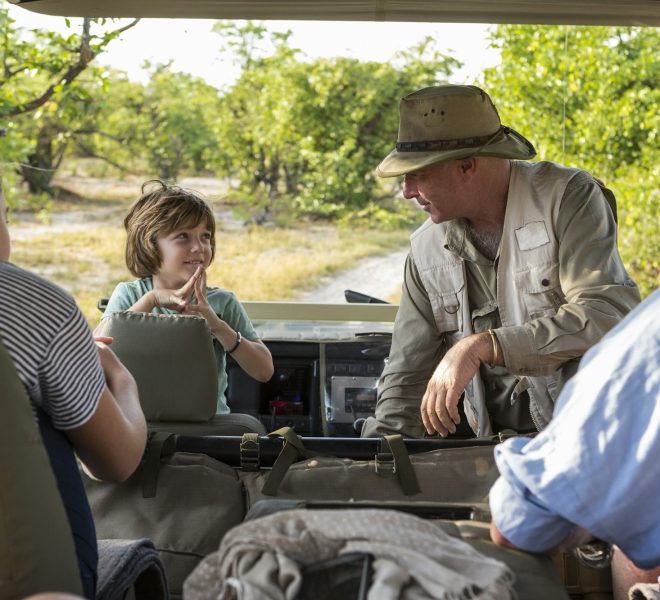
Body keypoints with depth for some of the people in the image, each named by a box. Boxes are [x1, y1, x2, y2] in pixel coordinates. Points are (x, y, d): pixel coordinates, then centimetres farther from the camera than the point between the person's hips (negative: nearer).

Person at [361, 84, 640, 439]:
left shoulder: (569, 198, -7)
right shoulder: (426, 250, 8)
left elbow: (608, 315, -22)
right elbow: (407, 381, 10)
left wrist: (482, 346, -27)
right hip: (494, 447, 7)